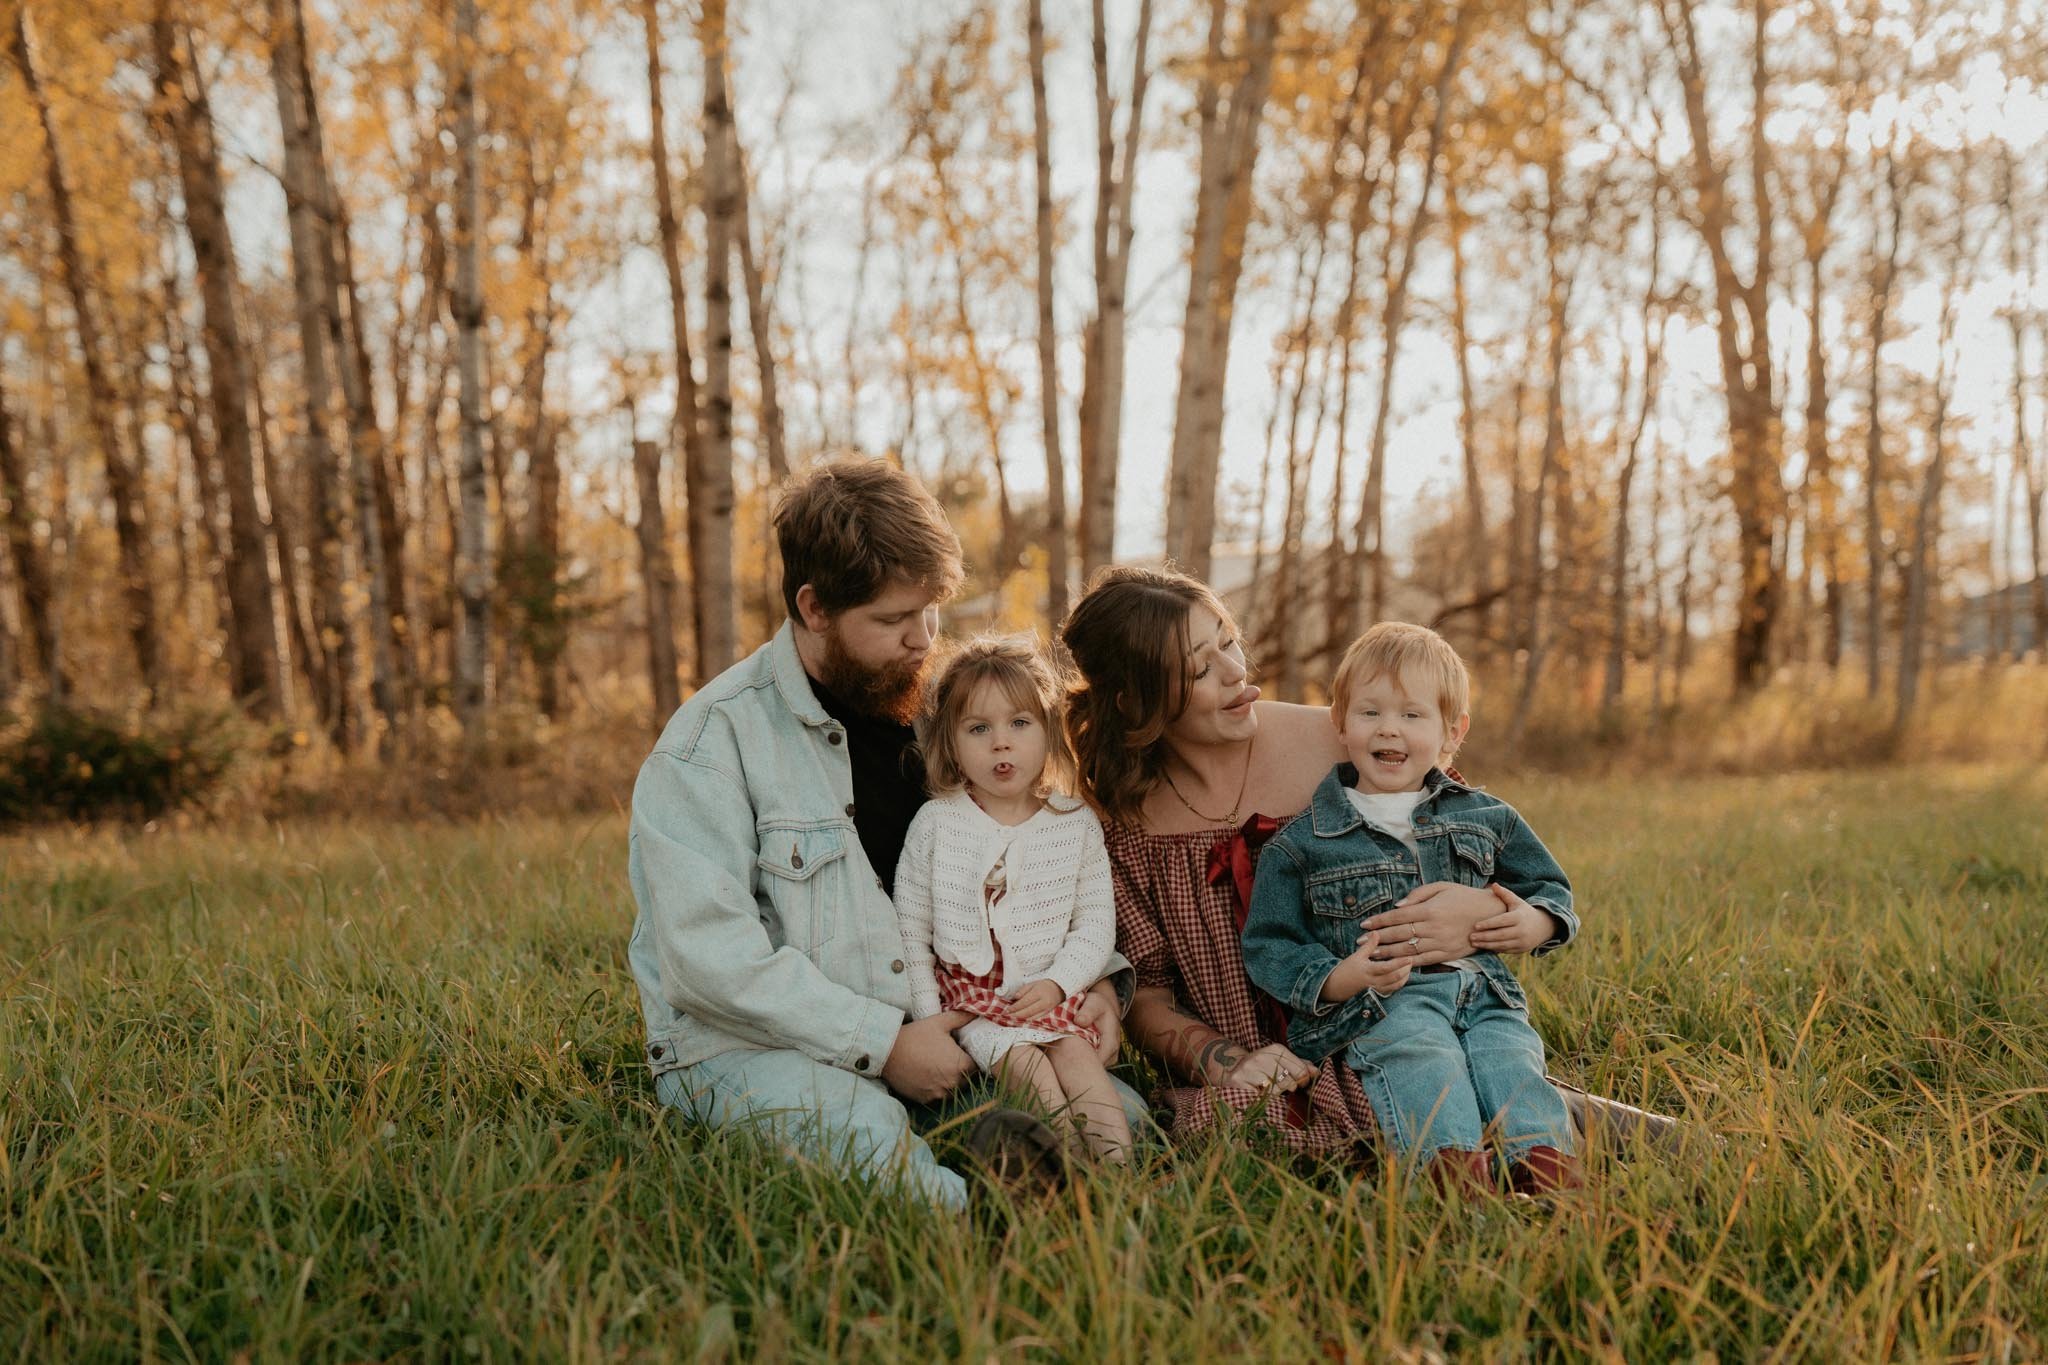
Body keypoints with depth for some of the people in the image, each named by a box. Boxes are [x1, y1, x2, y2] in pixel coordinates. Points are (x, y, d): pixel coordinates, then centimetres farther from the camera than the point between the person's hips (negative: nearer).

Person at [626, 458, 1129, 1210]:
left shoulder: (923, 718, 11)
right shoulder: (713, 739, -10)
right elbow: (706, 956, -20)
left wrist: (1093, 971, -1)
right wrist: (881, 1042, -21)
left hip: (921, 1035, 6)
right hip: (746, 1049, -5)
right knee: (866, 1132, -38)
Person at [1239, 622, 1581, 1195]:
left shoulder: (1487, 819, 20)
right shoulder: (1301, 844, 9)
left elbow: (1551, 888, 29)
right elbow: (1268, 946, 6)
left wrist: (1537, 923, 4)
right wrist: (1336, 980, -13)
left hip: (1481, 991, 4)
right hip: (1373, 1007, -3)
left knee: (1509, 1052, -27)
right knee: (1419, 1049, -34)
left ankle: (1543, 1156, -45)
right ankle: (1451, 1163, -52)